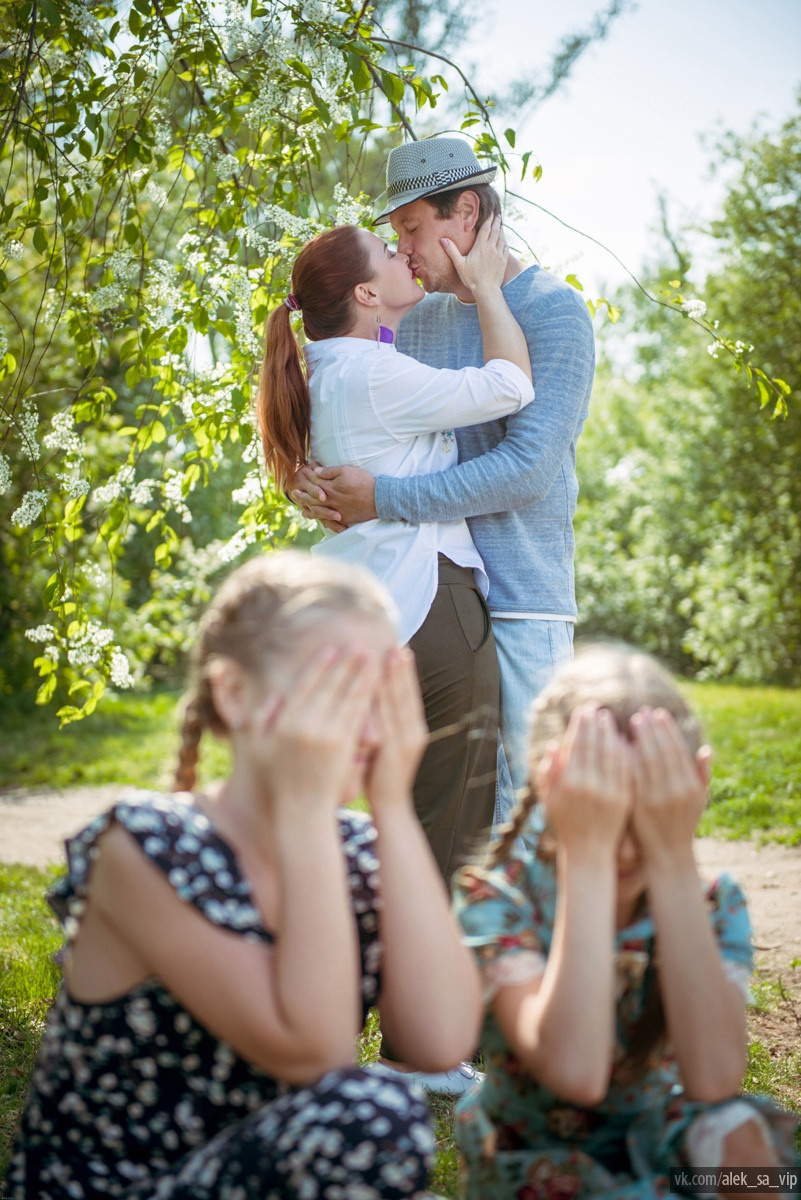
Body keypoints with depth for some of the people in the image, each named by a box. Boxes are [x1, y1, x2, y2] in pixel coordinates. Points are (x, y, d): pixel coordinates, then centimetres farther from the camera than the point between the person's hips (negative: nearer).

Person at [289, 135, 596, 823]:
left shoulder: (555, 310, -5)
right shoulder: (415, 320, 16)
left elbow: (527, 467, -17)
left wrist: (383, 500, -18)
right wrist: (309, 485, -5)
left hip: (518, 603, -6)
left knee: (525, 808, -5)